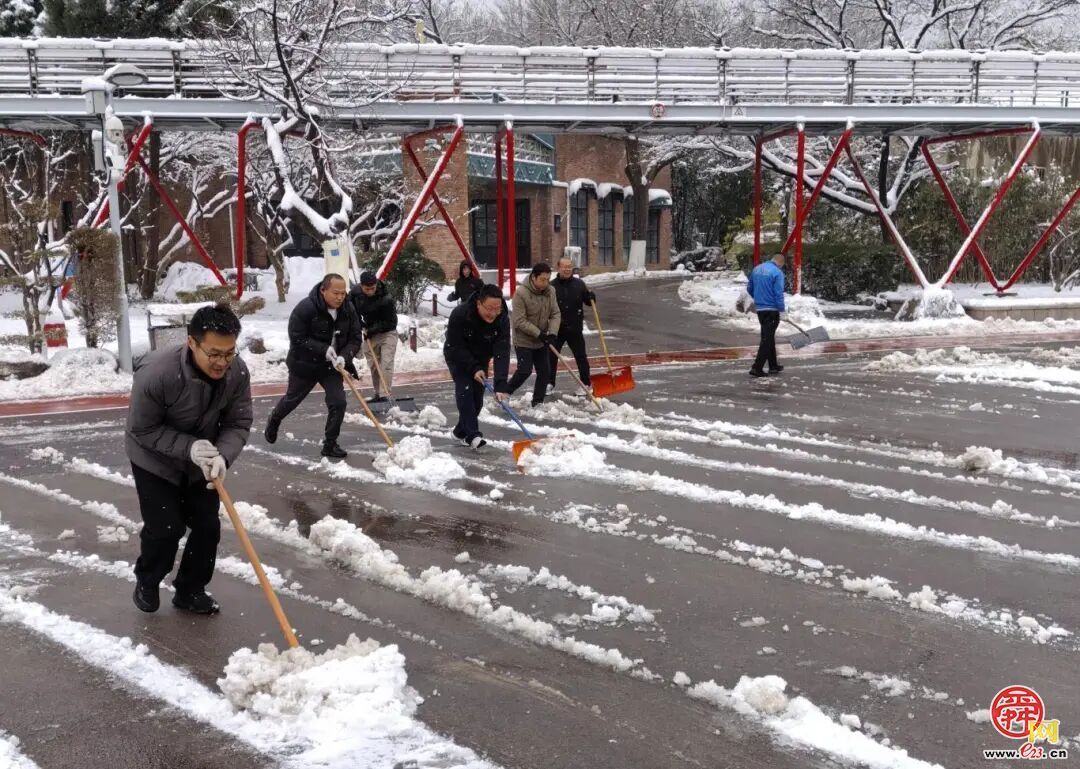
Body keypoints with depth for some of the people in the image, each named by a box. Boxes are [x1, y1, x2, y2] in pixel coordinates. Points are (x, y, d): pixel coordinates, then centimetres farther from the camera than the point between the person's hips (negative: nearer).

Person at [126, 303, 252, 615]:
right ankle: (146, 582, 26)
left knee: (208, 526, 3)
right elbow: (142, 429, -23)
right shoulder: (156, 373, -36)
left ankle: (190, 591, 24)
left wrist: (222, 456, -33)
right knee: (165, 528, -4)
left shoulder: (237, 372, -23)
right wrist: (188, 446, -34)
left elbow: (238, 424, -14)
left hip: (202, 461, 4)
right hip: (155, 460, -4)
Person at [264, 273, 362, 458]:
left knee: (338, 402, -11)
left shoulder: (348, 310, -10)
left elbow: (355, 339, -6)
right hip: (304, 365, -3)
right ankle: (274, 421, 50)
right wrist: (325, 350, -31)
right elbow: (297, 339, -22)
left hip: (331, 366, 3)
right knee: (292, 400, 17)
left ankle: (330, 444, 5)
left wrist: (344, 357, -26)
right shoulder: (305, 308, -24)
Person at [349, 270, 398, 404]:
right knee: (373, 365, 10)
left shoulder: (386, 299, -28)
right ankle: (378, 393, 21)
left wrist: (373, 330, -24)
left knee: (386, 363, -15)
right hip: (369, 332, 5)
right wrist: (358, 321, -4)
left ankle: (385, 395, -17)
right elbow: (351, 304, 8)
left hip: (387, 333, -5)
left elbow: (391, 322, -20)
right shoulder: (356, 291, -13)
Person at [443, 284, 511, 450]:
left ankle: (461, 430, 20)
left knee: (477, 394, 1)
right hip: (458, 357, -3)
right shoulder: (460, 314, -35)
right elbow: (454, 347, -26)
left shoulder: (502, 319, -30)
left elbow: (502, 353, -35)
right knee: (465, 389, -19)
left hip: (480, 359, 3)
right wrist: (473, 368, -31)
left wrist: (500, 385, -44)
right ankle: (473, 434, -20)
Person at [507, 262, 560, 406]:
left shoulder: (550, 291, -4)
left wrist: (553, 333, -18)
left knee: (545, 372, 4)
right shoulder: (521, 293, -22)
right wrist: (538, 333, -23)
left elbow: (555, 314, -1)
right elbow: (519, 321, -22)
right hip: (523, 341, -6)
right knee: (525, 371, -9)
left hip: (541, 341, 6)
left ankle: (538, 402, 16)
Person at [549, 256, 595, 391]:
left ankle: (586, 383, 18)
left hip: (575, 329, 1)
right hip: (557, 329, -1)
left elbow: (588, 301, 8)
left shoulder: (579, 284, 1)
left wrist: (591, 297, -13)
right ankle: (550, 383, 19)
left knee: (581, 356, 7)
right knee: (552, 356, 6)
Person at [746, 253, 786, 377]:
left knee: (768, 337, 18)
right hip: (772, 310, -7)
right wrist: (782, 311, -10)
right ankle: (757, 368, -9)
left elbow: (749, 289, 16)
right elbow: (779, 294, -17)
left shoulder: (756, 269, 9)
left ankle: (773, 366, 25)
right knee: (767, 339, -4)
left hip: (760, 309, 7)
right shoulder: (777, 272, -13)